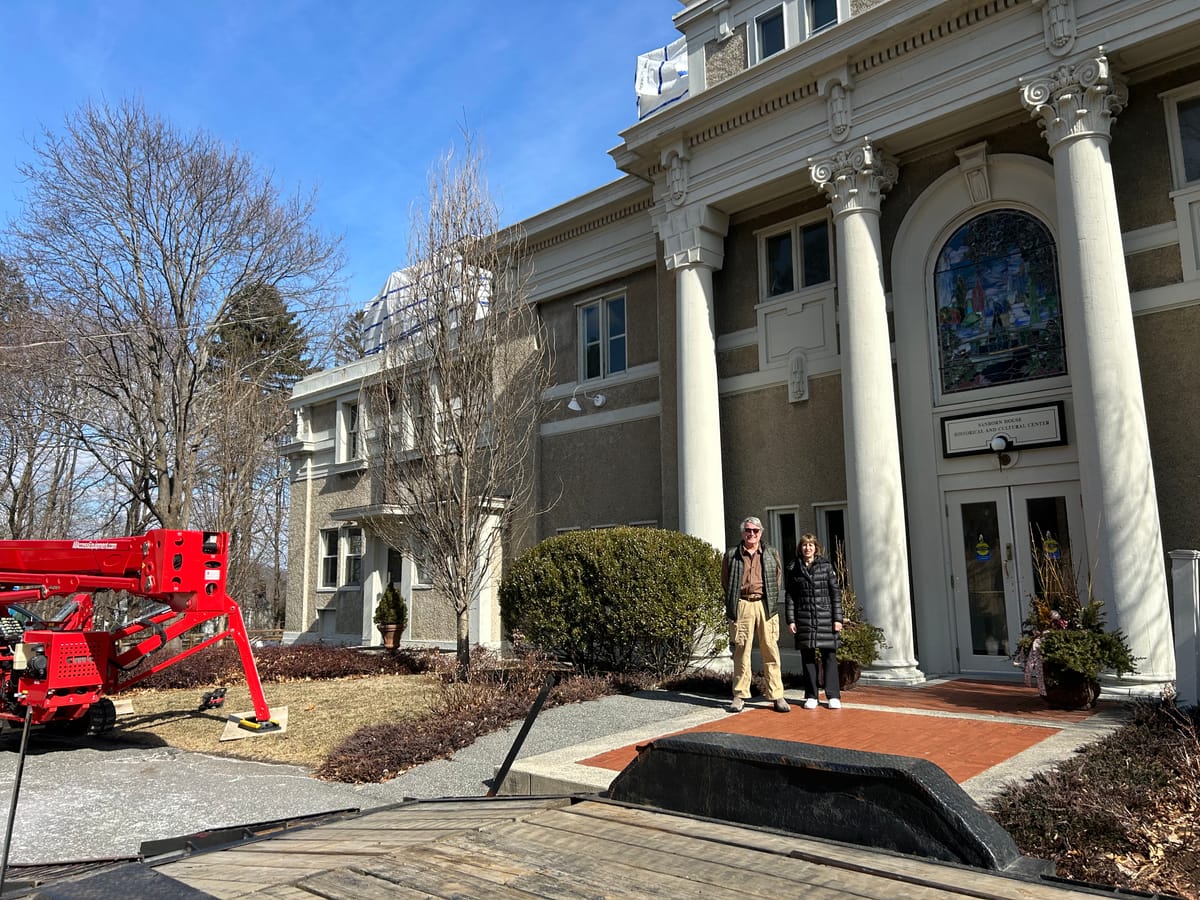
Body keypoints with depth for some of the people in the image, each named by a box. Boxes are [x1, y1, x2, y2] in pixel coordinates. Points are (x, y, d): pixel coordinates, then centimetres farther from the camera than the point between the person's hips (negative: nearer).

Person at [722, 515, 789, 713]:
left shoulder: (771, 553, 12)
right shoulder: (731, 554, 7)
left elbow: (778, 577, 18)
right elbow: (725, 580, 14)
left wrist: (771, 599, 10)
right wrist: (731, 604, 9)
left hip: (766, 606, 1)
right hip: (741, 606, -1)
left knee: (771, 651, 0)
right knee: (741, 651, 1)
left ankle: (777, 696, 5)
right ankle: (739, 696, 9)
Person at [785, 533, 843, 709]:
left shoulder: (826, 566, 5)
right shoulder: (794, 569, 6)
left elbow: (835, 593, 3)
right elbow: (789, 596, 6)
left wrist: (837, 618, -2)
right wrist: (790, 620, -1)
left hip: (826, 618, -1)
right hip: (803, 619, 1)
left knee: (829, 656, -1)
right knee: (807, 657, 4)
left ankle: (833, 696, 6)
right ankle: (811, 696, 12)